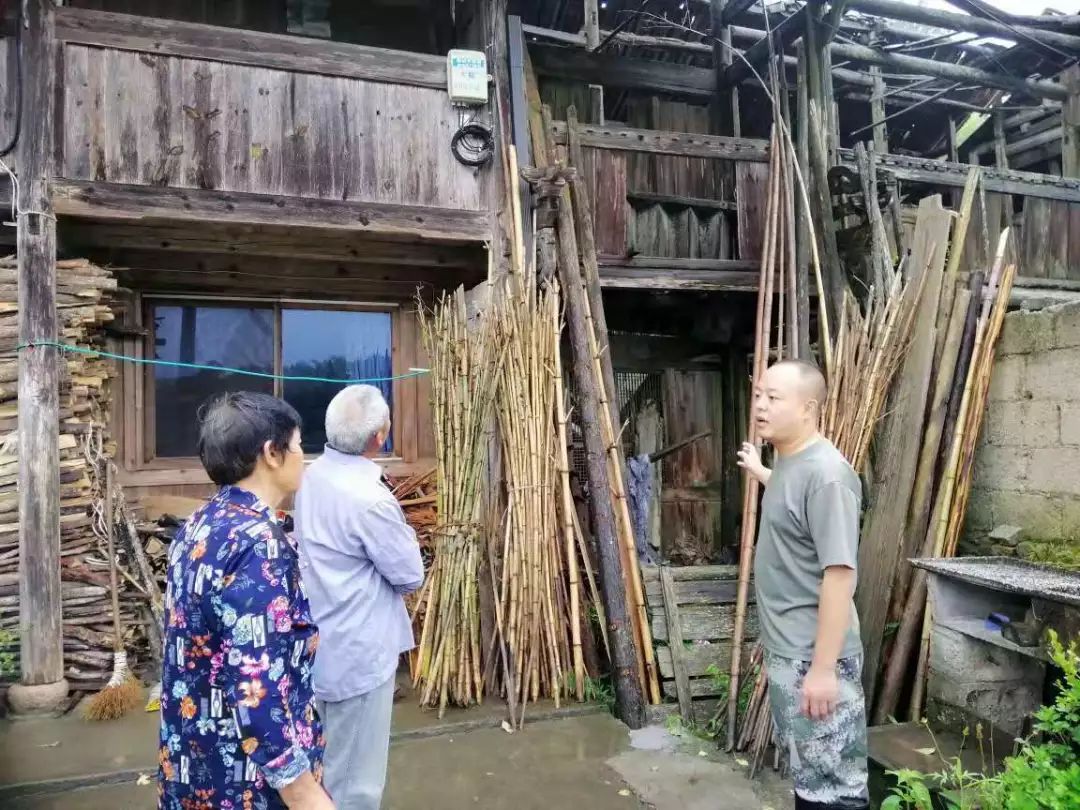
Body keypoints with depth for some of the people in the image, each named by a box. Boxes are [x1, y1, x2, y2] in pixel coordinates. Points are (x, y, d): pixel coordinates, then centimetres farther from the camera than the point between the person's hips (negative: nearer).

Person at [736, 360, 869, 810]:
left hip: (813, 657, -9)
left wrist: (823, 669, -25)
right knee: (804, 769, 22)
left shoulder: (825, 472, -23)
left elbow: (839, 575, -26)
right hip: (785, 650, 9)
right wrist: (758, 472, 45)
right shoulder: (788, 463, 7)